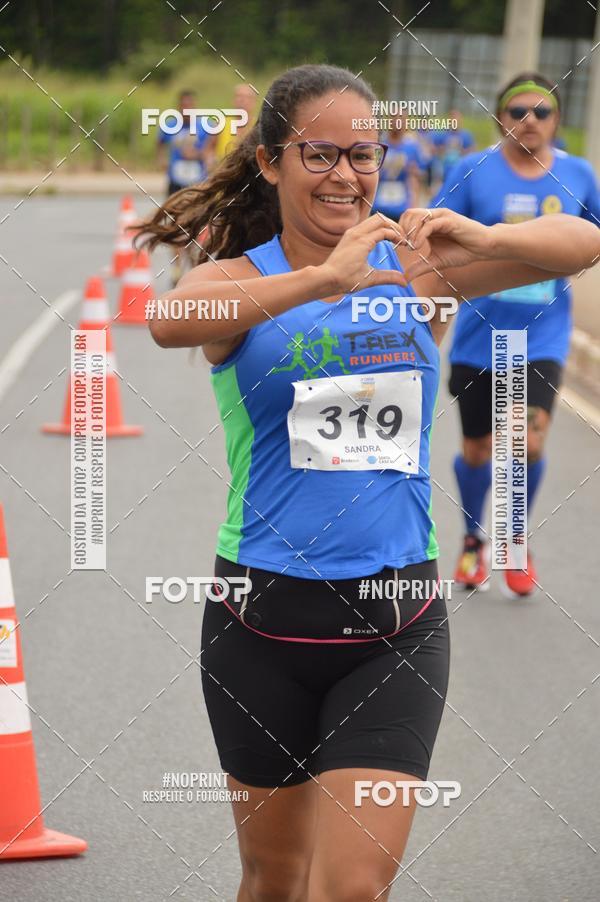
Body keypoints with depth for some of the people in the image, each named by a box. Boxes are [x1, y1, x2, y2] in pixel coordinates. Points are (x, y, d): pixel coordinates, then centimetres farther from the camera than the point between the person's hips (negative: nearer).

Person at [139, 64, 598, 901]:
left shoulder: (413, 266, 1)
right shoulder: (240, 279, -5)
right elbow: (171, 321, -29)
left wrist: (481, 240, -28)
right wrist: (325, 280, -42)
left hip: (396, 620, 1)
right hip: (264, 618, -1)